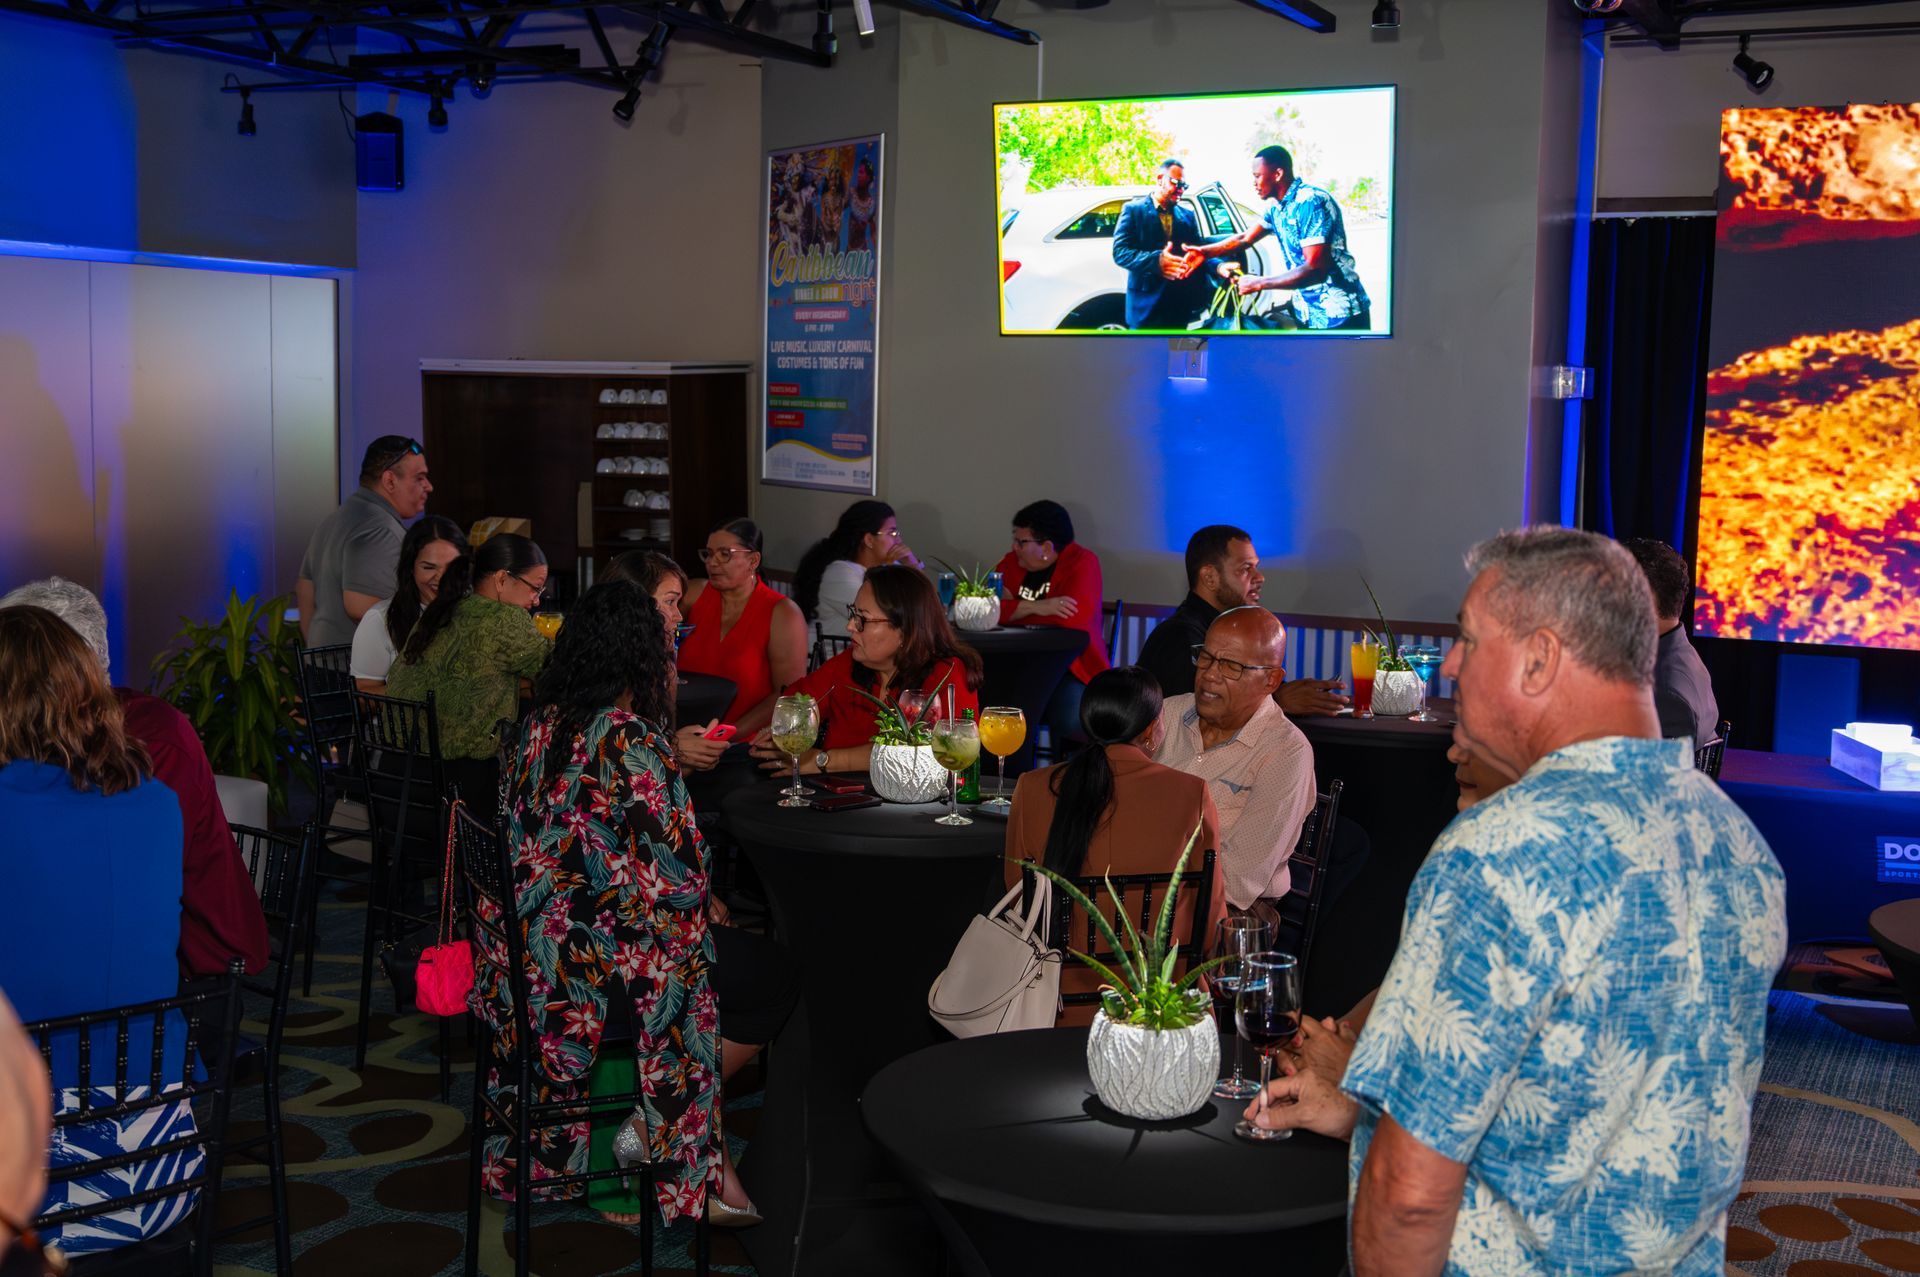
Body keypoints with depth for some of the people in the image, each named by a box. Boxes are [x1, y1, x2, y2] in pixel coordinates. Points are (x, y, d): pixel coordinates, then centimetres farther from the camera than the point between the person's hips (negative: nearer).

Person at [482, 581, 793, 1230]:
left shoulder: (537, 727, 4)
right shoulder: (632, 744, -21)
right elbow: (679, 883, -20)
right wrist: (706, 902, 4)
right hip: (593, 977, -8)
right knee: (773, 977, 9)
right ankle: (660, 1126, 8)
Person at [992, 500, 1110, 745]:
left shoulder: (1083, 562, -5)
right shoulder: (1012, 562, 10)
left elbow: (1074, 617, -19)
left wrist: (1013, 608, -5)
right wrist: (1036, 607, -18)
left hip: (1070, 670, -4)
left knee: (1071, 722, -33)